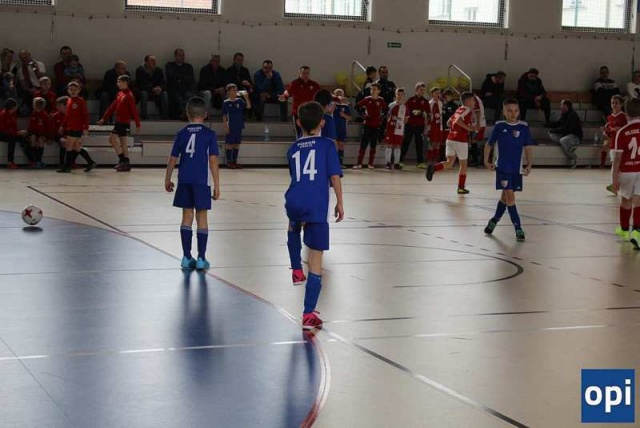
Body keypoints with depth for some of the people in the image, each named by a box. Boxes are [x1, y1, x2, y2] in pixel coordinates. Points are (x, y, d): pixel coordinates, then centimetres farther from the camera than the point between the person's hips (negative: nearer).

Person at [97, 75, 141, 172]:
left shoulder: (129, 95, -13)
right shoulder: (120, 94, 12)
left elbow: (134, 110, -15)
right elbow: (113, 107, 17)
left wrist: (138, 124, -16)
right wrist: (104, 118, 18)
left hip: (124, 122, -8)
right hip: (119, 121, 8)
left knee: (112, 138, -11)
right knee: (123, 142, 9)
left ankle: (122, 159, -7)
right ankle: (126, 163, 12)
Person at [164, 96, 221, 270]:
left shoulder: (182, 133, 5)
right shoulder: (209, 134, -3)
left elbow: (173, 159, 8)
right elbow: (213, 161, -7)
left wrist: (167, 180, 20)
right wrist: (217, 185, -3)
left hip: (184, 181, 3)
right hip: (202, 181, -3)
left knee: (187, 217, 10)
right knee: (201, 218, 4)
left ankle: (187, 257, 12)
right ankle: (201, 259, 4)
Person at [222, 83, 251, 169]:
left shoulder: (239, 101, 7)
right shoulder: (226, 103, -4)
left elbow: (248, 106, -2)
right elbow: (224, 115, -4)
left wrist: (246, 98, -15)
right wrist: (226, 125, -11)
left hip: (239, 126, 5)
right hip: (230, 127, -5)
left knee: (237, 143, 9)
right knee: (229, 143, -1)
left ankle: (234, 161, 16)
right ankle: (229, 161, 5)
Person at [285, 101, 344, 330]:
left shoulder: (293, 148, 15)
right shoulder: (327, 145, 5)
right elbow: (335, 176, -1)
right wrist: (339, 203, 8)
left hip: (294, 202, 4)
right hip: (317, 207, -4)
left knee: (293, 229, 42)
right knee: (316, 261, 0)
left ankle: (296, 271, 39)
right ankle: (309, 314, -1)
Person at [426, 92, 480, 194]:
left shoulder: (459, 109, 17)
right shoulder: (468, 110, -7)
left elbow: (449, 123, 21)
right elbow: (458, 120, -24)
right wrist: (469, 128, -18)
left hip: (451, 138, 7)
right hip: (461, 140, -7)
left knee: (449, 163, 7)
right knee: (463, 164, 9)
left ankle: (433, 167, -21)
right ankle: (461, 188, 15)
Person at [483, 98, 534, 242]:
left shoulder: (524, 127, 0)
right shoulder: (499, 126, -3)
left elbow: (527, 147, 3)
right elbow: (489, 144, 6)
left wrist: (529, 164, -5)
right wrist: (486, 161, 0)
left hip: (517, 169, 3)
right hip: (502, 168, -3)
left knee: (505, 196, 14)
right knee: (510, 196, -11)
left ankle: (494, 221, 35)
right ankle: (518, 229, -10)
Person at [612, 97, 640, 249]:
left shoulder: (622, 132, -11)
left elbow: (618, 157, -10)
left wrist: (615, 178, -4)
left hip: (627, 171, 0)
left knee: (626, 199, 20)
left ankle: (624, 228, 38)